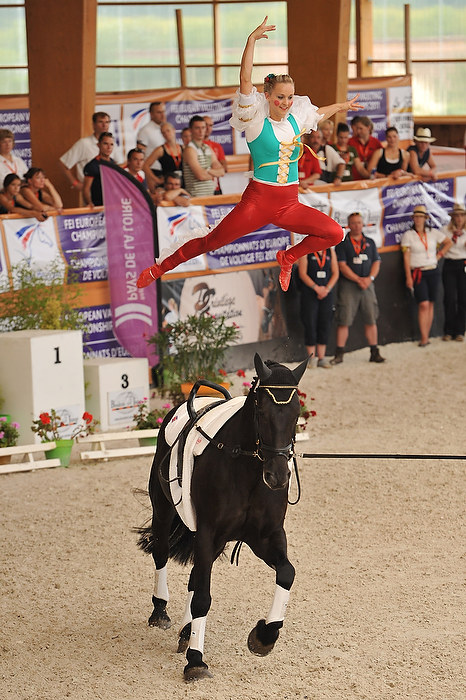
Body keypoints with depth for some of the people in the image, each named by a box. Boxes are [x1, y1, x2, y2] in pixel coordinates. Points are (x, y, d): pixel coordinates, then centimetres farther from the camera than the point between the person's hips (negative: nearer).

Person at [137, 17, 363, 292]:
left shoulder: (296, 117, 8)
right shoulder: (256, 119, -6)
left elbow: (319, 112, 32)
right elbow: (245, 79, -19)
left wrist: (343, 106, 45)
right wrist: (252, 39, -24)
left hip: (289, 204, 5)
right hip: (258, 200, -5)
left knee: (335, 233, -10)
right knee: (211, 241, -5)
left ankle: (288, 258, 15)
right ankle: (161, 267, 18)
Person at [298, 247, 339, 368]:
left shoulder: (330, 251, 9)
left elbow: (335, 273, 8)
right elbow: (302, 274, -8)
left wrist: (327, 288, -7)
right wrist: (317, 288, -15)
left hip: (327, 293, 4)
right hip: (309, 293, -4)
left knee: (325, 325, 4)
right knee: (310, 325, -4)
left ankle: (322, 358, 10)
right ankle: (311, 358, 3)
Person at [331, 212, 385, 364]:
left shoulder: (370, 243, 13)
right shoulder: (342, 244, 1)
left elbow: (376, 263, 10)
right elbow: (342, 266, -7)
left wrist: (369, 278, -8)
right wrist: (358, 279, -14)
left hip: (367, 285, 3)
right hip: (348, 285, -3)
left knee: (371, 320, 4)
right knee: (344, 321, -6)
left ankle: (374, 353, 10)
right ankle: (339, 354, -1)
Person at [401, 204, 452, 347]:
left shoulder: (433, 233, 6)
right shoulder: (408, 235, -2)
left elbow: (448, 242, 21)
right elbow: (406, 257, -5)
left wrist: (440, 254, 7)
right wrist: (408, 277, -10)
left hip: (433, 272, 3)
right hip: (417, 273, -3)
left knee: (430, 304, 4)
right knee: (423, 305, -13)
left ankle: (426, 336, 9)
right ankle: (424, 338, -13)